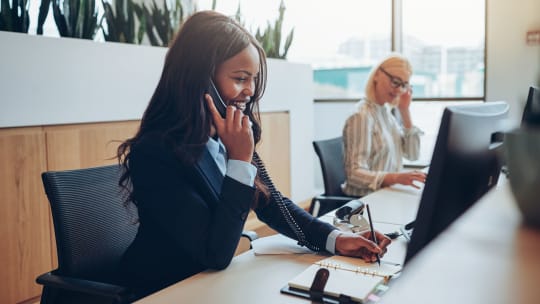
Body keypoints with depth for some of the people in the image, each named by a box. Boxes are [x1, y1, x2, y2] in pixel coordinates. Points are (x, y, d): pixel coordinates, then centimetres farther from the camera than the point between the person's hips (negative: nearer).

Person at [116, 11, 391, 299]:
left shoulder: (230, 136, -4)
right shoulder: (155, 152, -25)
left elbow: (270, 203, 4)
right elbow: (216, 254, -23)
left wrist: (334, 238, -9)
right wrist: (240, 160, -26)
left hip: (217, 279, 6)